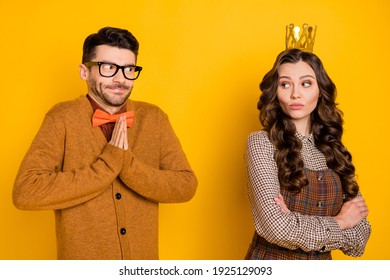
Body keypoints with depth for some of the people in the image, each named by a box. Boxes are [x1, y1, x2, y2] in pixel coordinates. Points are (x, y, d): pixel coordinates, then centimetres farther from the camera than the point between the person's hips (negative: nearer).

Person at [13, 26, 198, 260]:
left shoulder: (154, 118, -3)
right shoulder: (61, 119, -11)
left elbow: (187, 186, -9)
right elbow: (24, 192, -21)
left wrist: (126, 163, -22)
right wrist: (108, 163, -23)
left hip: (144, 259, 3)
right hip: (81, 263, -2)